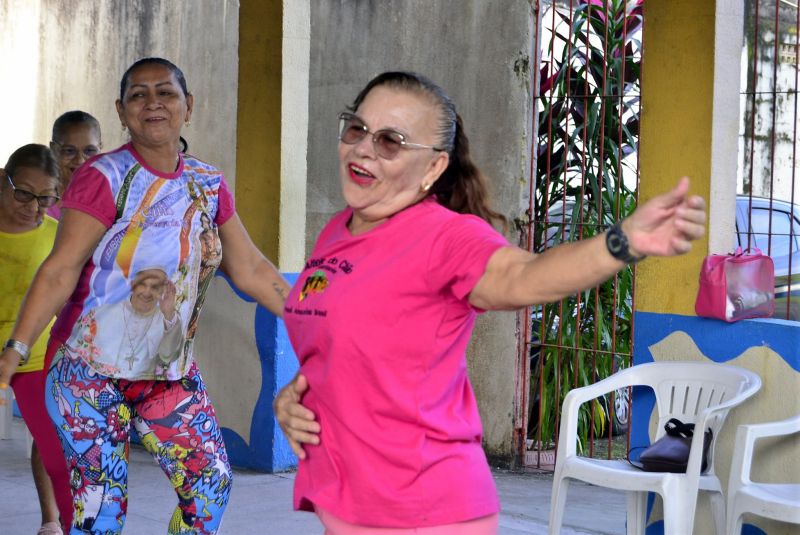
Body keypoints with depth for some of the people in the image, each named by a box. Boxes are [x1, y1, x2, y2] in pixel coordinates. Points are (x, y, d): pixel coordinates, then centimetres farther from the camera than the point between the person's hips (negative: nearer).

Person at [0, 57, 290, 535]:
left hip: (173, 372, 5)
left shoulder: (209, 185, 5)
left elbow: (251, 271, 11)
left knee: (211, 481, 2)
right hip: (92, 370, -5)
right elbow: (60, 270, -14)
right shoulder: (104, 178, -11)